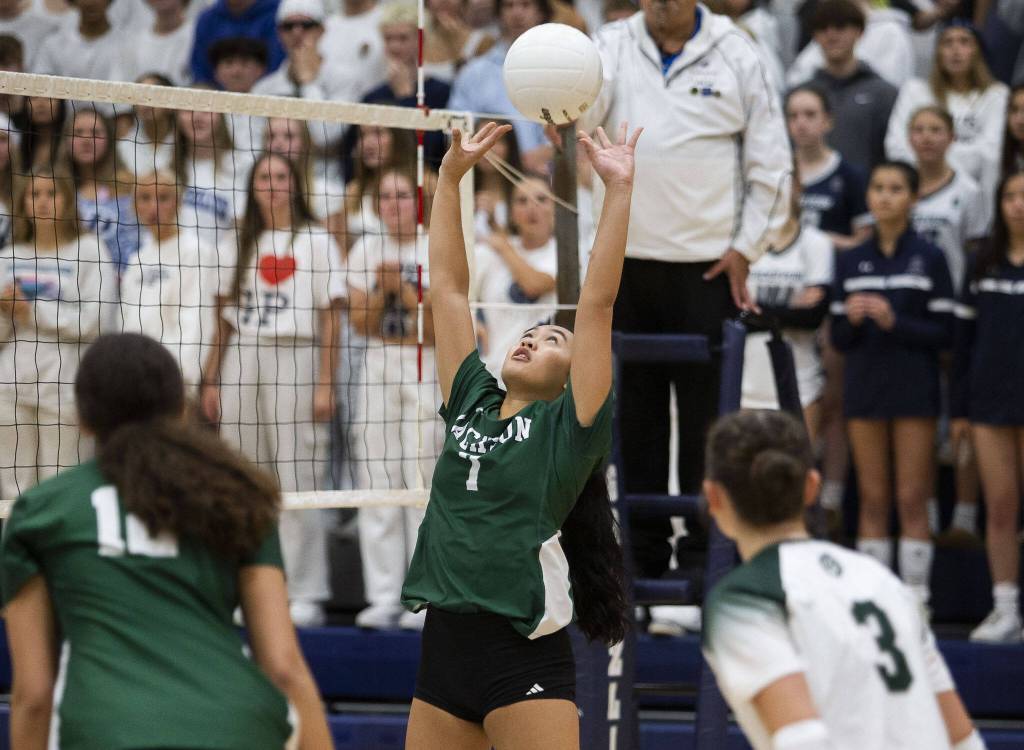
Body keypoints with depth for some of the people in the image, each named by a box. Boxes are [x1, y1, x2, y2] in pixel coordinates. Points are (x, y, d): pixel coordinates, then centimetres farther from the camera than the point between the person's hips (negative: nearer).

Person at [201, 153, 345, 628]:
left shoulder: (315, 240, 4)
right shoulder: (242, 244, 17)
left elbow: (330, 318, -1)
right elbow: (226, 318, 17)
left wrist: (325, 384, -8)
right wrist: (211, 379, 10)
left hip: (294, 358, -4)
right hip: (241, 361, 4)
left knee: (297, 477, -7)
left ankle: (304, 594, -4)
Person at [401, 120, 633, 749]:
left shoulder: (570, 426, 2)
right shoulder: (473, 406, 15)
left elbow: (598, 301, -5)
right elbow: (449, 287, 16)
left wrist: (619, 188, -8)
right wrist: (451, 177, 14)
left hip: (524, 656, -6)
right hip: (443, 645, 6)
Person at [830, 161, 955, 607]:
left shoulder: (929, 259, 0)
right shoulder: (851, 262, 10)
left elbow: (945, 335, -5)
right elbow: (838, 339, 10)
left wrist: (894, 321, -17)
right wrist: (852, 319, -11)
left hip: (915, 390, -3)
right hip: (864, 387, 3)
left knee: (912, 499, -3)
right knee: (873, 498, 5)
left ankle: (915, 598, -2)